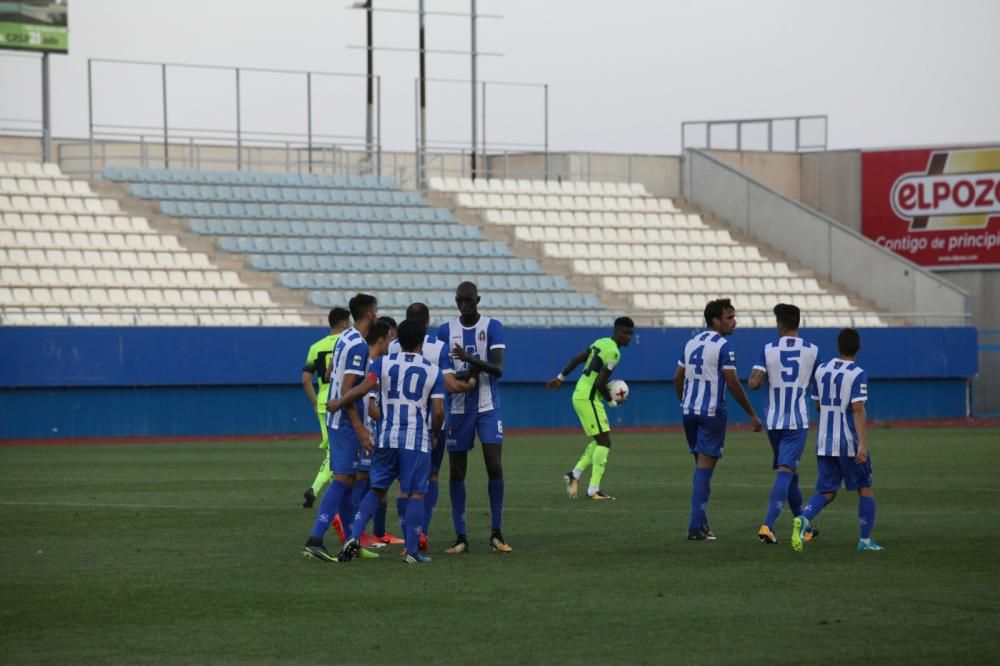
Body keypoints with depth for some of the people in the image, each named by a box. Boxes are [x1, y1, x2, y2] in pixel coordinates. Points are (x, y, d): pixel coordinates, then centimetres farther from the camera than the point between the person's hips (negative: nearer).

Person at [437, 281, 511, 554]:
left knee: (495, 466, -10)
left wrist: (469, 358, -30)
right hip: (458, 407, 2)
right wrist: (464, 374, -18)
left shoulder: (493, 327, -2)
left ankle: (497, 534, -2)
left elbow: (498, 368, -14)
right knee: (456, 472, 1)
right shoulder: (445, 330, 5)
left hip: (488, 407, -2)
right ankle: (460, 536, 7)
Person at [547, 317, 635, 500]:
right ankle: (594, 490, -8)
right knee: (604, 441, -6)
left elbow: (576, 359, 19)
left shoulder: (601, 343, 12)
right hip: (588, 398, -10)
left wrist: (560, 378, 27)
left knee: (599, 440, 18)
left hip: (580, 395, 10)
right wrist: (613, 401, -6)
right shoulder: (613, 352, -17)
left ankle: (575, 474, 14)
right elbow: (600, 383, -21)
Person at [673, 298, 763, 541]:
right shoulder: (723, 347, -11)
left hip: (689, 411, 7)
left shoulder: (691, 343, 11)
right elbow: (733, 384, -15)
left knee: (700, 466, 18)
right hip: (712, 412, -7)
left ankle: (701, 522, 20)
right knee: (705, 469, -4)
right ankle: (696, 527, -7)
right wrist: (753, 415, -9)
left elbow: (678, 379, 15)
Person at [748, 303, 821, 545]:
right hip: (798, 421, -2)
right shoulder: (812, 351, -2)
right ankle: (767, 525, -25)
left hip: (773, 421, 2)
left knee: (789, 471, 19)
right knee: (786, 472, -9)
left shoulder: (768, 350, -3)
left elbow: (753, 383, -13)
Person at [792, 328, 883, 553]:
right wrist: (863, 444, -21)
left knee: (827, 492, 8)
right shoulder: (857, 374, -11)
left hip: (825, 442, 5)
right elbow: (858, 409, -19)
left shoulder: (821, 370, 6)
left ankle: (803, 519, -20)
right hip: (850, 443, -5)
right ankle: (865, 540, 13)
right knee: (865, 488, 12)